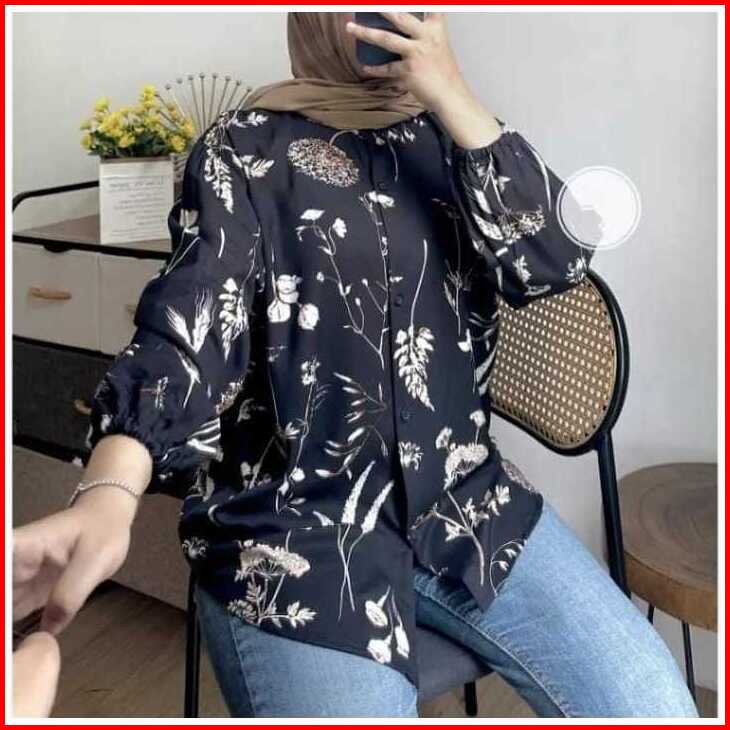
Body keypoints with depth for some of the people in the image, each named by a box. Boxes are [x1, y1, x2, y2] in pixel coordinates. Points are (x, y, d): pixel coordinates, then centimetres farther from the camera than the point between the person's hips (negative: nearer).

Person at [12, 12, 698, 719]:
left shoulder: (453, 133, 10)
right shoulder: (249, 147, -1)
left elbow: (559, 259, -5)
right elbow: (187, 327, -15)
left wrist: (452, 95, -12)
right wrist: (108, 494, -33)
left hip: (464, 499, 4)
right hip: (290, 520, -3)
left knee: (656, 704, -2)